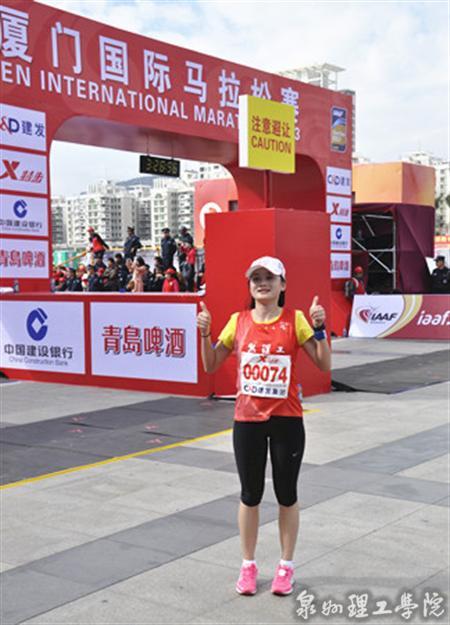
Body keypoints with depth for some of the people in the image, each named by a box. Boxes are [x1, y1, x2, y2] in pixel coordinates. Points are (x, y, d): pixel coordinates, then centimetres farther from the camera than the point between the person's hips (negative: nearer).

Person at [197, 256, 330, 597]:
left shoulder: (295, 320, -5)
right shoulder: (238, 321, 2)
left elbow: (324, 365, -8)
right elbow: (211, 365, 7)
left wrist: (320, 328, -19)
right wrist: (205, 333, -7)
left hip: (287, 419, -2)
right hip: (247, 418, 2)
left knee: (287, 495, 9)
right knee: (250, 495, 11)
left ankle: (286, 565, 26)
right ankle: (248, 565, 26)